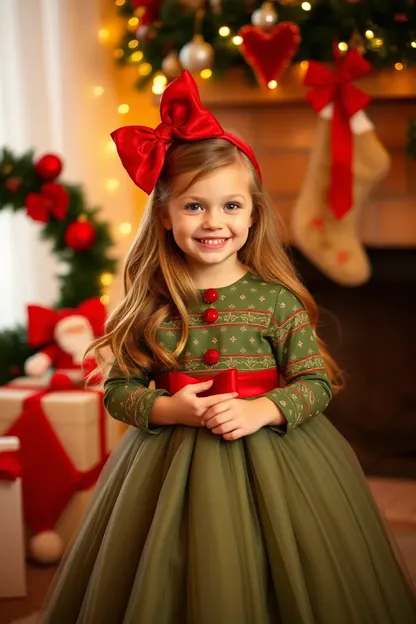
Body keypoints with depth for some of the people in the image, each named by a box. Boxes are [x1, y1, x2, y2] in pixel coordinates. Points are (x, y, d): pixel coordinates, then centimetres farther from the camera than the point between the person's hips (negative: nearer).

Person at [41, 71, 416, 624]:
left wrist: (262, 410, -19)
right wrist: (168, 409, -16)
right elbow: (118, 390, 1)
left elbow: (316, 383, -3)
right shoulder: (151, 305, -3)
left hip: (271, 455, -1)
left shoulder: (277, 300, -5)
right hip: (171, 465, 1)